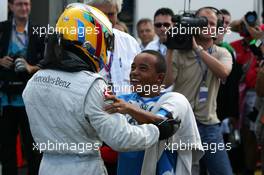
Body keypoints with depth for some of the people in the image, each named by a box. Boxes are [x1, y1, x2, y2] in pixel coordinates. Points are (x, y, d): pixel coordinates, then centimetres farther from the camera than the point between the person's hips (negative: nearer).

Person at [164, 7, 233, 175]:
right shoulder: (179, 53, -1)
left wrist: (198, 48, -17)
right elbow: (166, 82, -12)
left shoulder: (222, 53, 7)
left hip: (210, 125, 2)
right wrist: (170, 50, -14)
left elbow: (223, 72, -16)